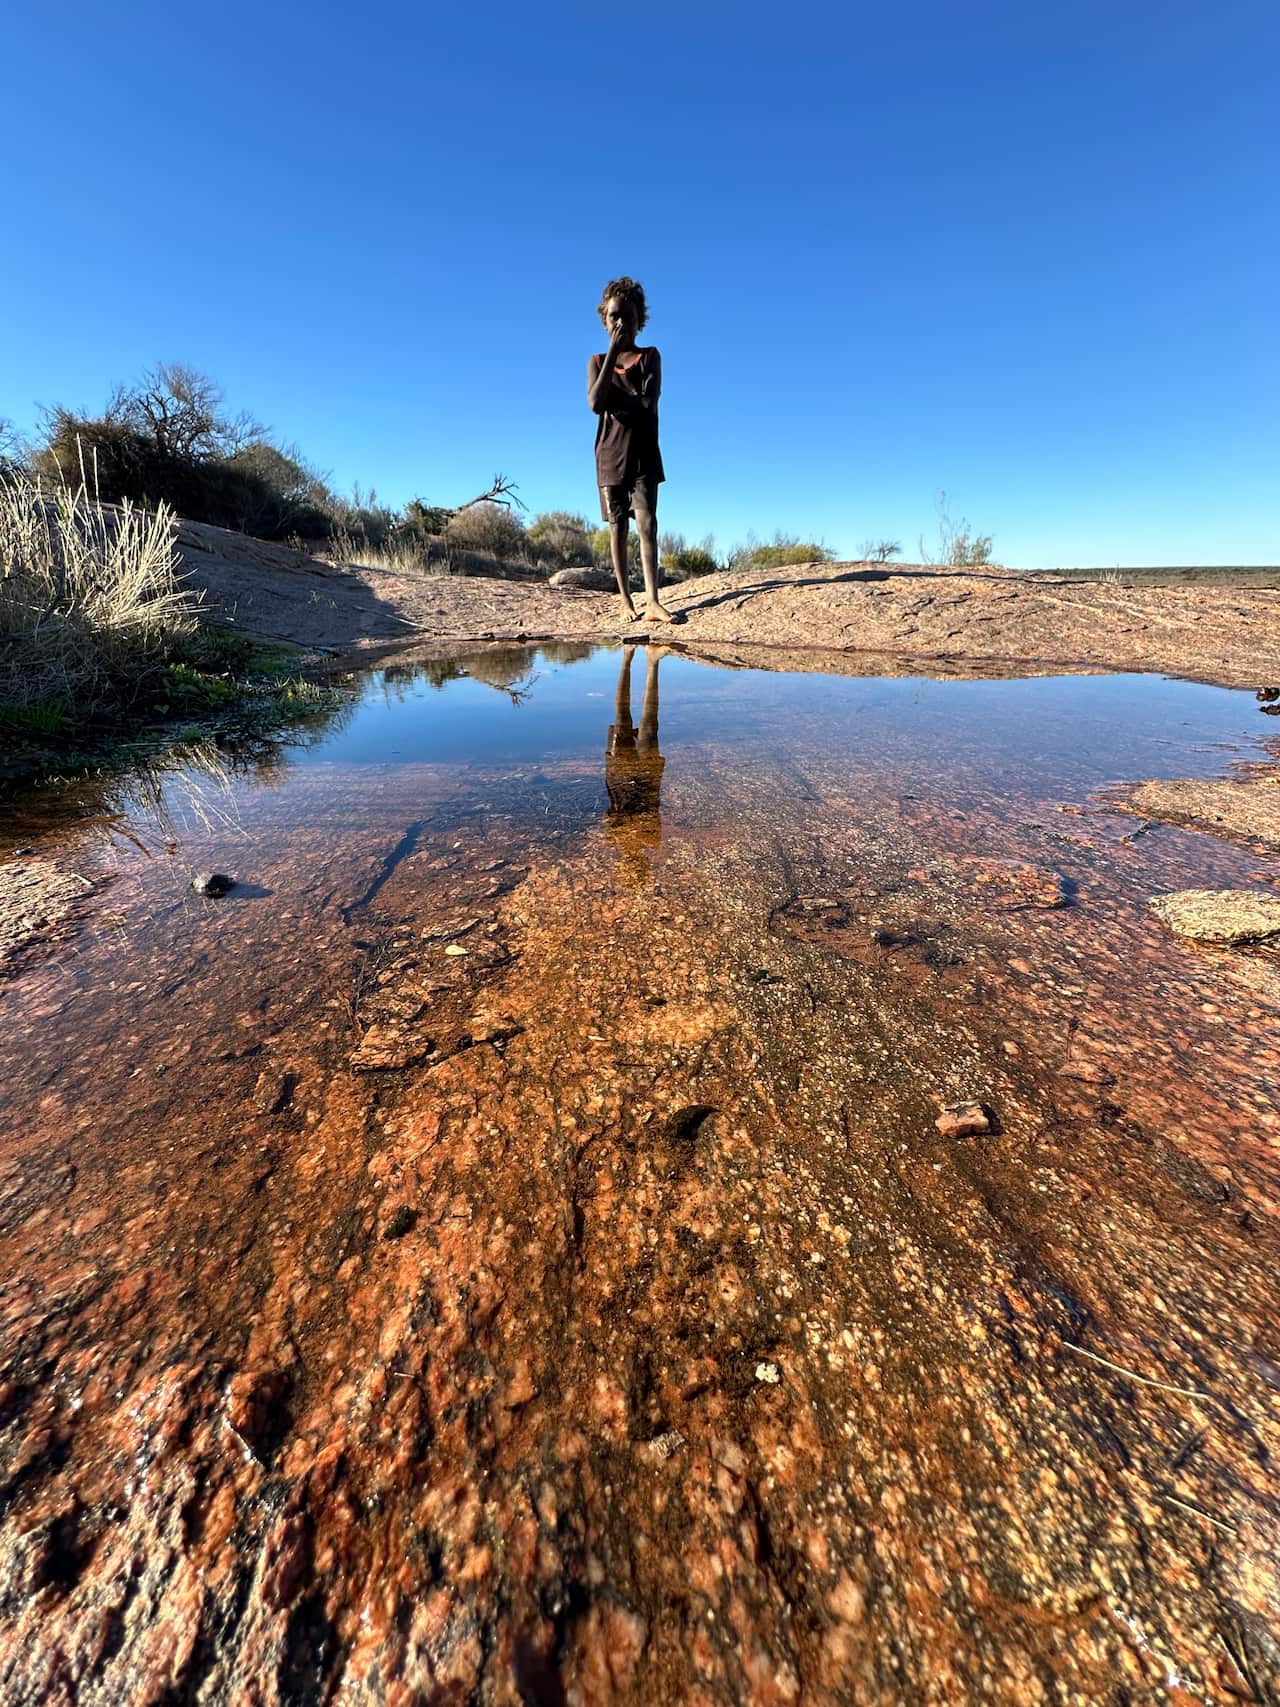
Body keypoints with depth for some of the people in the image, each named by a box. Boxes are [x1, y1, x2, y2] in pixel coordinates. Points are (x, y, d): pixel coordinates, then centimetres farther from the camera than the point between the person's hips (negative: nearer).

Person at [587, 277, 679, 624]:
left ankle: (653, 601, -25)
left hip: (644, 455, -1)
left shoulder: (650, 356, 10)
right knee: (617, 529, -1)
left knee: (646, 522, -16)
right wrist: (613, 353, -7)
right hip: (610, 456, 2)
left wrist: (612, 397, -6)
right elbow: (596, 403, -7)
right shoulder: (597, 361, 12)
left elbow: (647, 405, -6)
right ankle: (626, 600, 3)